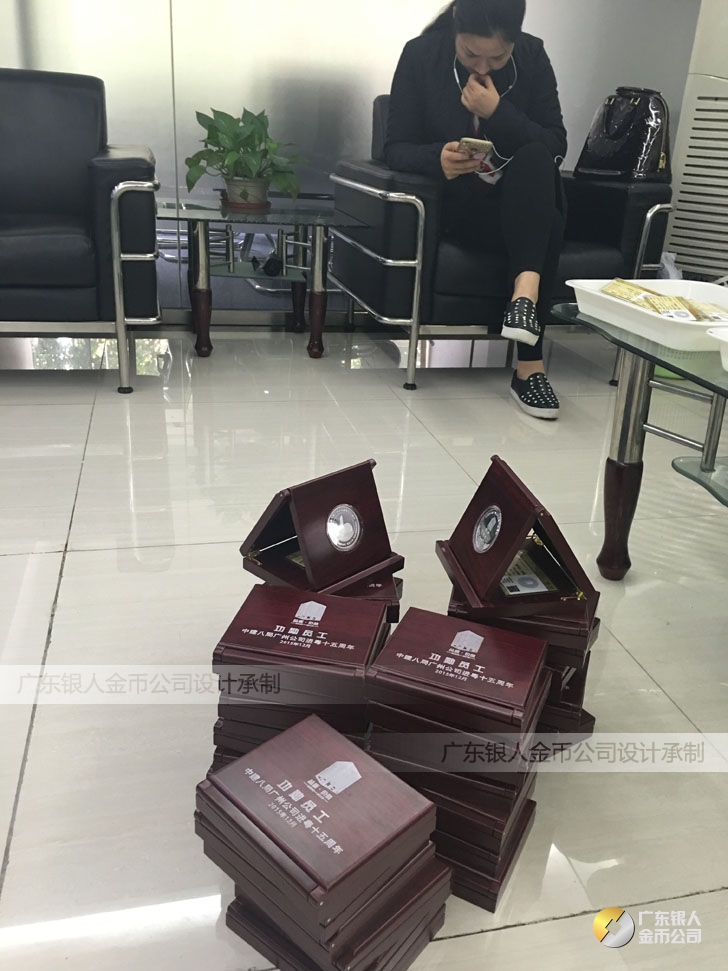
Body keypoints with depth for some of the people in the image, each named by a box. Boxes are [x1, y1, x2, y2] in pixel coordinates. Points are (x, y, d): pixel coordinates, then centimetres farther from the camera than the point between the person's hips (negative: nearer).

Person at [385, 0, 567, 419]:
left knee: (535, 157, -32)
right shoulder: (421, 55, -6)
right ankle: (531, 364, -29)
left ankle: (525, 291, -41)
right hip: (459, 205, -3)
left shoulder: (533, 57, -2)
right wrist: (438, 157, -30)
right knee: (546, 228, -30)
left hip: (524, 206, 3)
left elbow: (557, 147, -7)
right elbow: (397, 148, -7)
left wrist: (498, 113, -21)